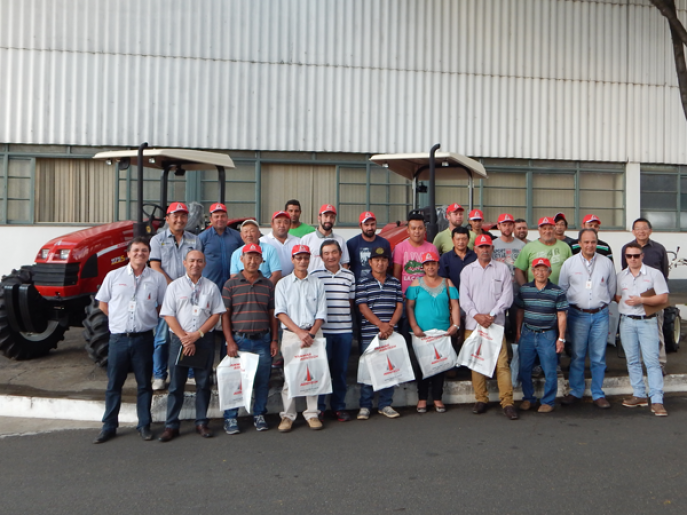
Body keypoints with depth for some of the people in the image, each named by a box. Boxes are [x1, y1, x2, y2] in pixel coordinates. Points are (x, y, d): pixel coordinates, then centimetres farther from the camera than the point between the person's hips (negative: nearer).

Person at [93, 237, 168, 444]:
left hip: (143, 338, 0)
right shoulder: (114, 276, 4)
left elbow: (163, 305, 9)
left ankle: (144, 425, 18)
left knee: (144, 384, 8)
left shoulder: (157, 278, 2)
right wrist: (120, 319, 6)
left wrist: (147, 318, 3)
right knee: (114, 384, 8)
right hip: (118, 337, 1)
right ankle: (109, 427, 18)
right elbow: (103, 304, 11)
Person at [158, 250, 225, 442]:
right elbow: (168, 315, -1)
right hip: (179, 339, -1)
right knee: (176, 384, 2)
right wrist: (184, 338, -11)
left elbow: (216, 314, 2)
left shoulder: (211, 287, 7)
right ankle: (171, 425, 9)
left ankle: (201, 423, 16)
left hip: (204, 340, 1)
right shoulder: (174, 286, 5)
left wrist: (196, 335, -9)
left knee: (203, 382, 6)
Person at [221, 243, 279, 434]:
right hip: (239, 339, -2)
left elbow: (272, 314, 12)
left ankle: (259, 415, 22)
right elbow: (225, 315, 0)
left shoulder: (268, 284, 9)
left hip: (263, 340, 2)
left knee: (262, 380, 7)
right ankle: (230, 418, 15)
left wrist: (274, 340, 6)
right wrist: (230, 341, -8)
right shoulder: (231, 284, 1)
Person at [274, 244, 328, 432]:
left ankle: (312, 413, 13)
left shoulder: (317, 283, 10)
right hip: (291, 334, -1)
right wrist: (300, 332, -13)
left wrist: (311, 334, -9)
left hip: (314, 334, 1)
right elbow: (280, 312, -3)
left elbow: (321, 313, 6)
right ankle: (288, 415, 10)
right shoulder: (283, 284, 6)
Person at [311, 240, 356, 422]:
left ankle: (339, 406, 23)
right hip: (322, 330, -2)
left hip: (344, 330, 3)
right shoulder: (314, 276, 0)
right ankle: (318, 407, 16)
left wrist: (343, 315, 5)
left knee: (341, 370, 10)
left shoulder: (349, 275, 8)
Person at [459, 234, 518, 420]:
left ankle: (507, 402, -2)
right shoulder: (467, 270, 12)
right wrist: (476, 315, -9)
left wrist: (492, 315, -9)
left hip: (496, 323, -1)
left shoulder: (502, 269, 8)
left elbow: (507, 295, 1)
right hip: (473, 323, 2)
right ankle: (481, 400, 14)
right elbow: (464, 297, 5)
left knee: (502, 363, -7)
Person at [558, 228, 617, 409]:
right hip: (577, 315, -1)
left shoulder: (607, 263, 4)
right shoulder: (569, 263, 0)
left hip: (600, 315, 1)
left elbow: (611, 289, 14)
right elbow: (561, 289, 8)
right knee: (577, 356, 4)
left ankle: (598, 394, 14)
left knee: (598, 357, 4)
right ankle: (576, 392, 17)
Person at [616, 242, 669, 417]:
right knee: (632, 361, 9)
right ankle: (639, 395, 20)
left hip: (647, 322, -4)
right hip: (627, 322, 4)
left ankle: (657, 401, -8)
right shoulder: (620, 276, 10)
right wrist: (626, 302, -1)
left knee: (652, 361, -8)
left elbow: (663, 298, -5)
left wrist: (641, 300, -15)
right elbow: (617, 297, 17)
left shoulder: (654, 274, -1)